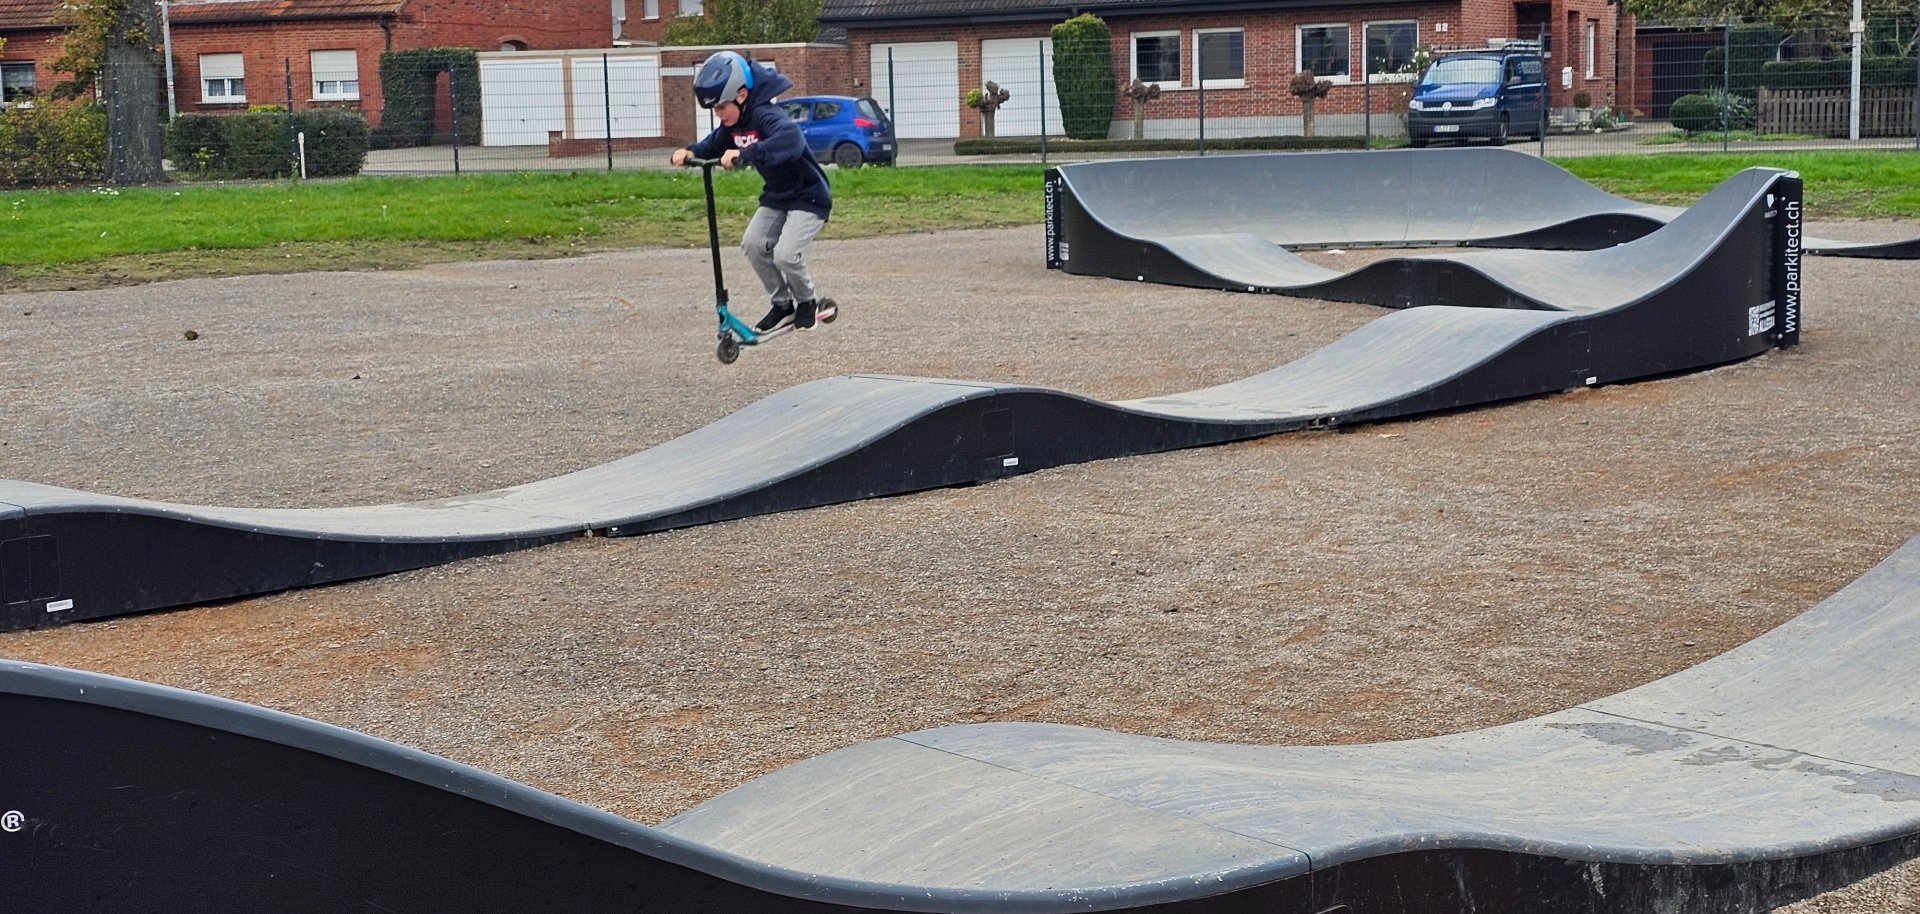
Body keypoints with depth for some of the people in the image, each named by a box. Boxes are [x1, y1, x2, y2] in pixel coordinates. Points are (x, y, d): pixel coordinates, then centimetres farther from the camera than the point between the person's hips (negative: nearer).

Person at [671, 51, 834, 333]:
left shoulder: (765, 115, -29)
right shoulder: (732, 124, -1)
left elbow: (792, 138, -50)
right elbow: (713, 145, 15)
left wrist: (744, 154, -57)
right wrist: (691, 152, -8)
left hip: (808, 196, -9)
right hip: (776, 196, 9)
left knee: (785, 254, -20)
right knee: (754, 244, -5)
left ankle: (808, 301, 9)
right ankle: (782, 305, 11)